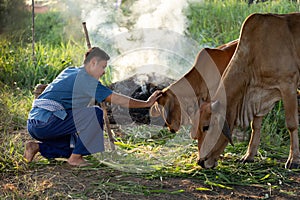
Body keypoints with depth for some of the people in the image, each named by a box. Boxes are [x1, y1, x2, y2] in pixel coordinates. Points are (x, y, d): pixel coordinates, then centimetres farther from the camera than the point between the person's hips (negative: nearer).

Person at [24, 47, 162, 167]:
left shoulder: (68, 71, 18)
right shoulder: (86, 80, -8)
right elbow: (117, 100, -8)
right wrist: (147, 103, 0)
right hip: (46, 123, -10)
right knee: (96, 113, -11)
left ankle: (37, 146, 11)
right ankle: (75, 157, -6)